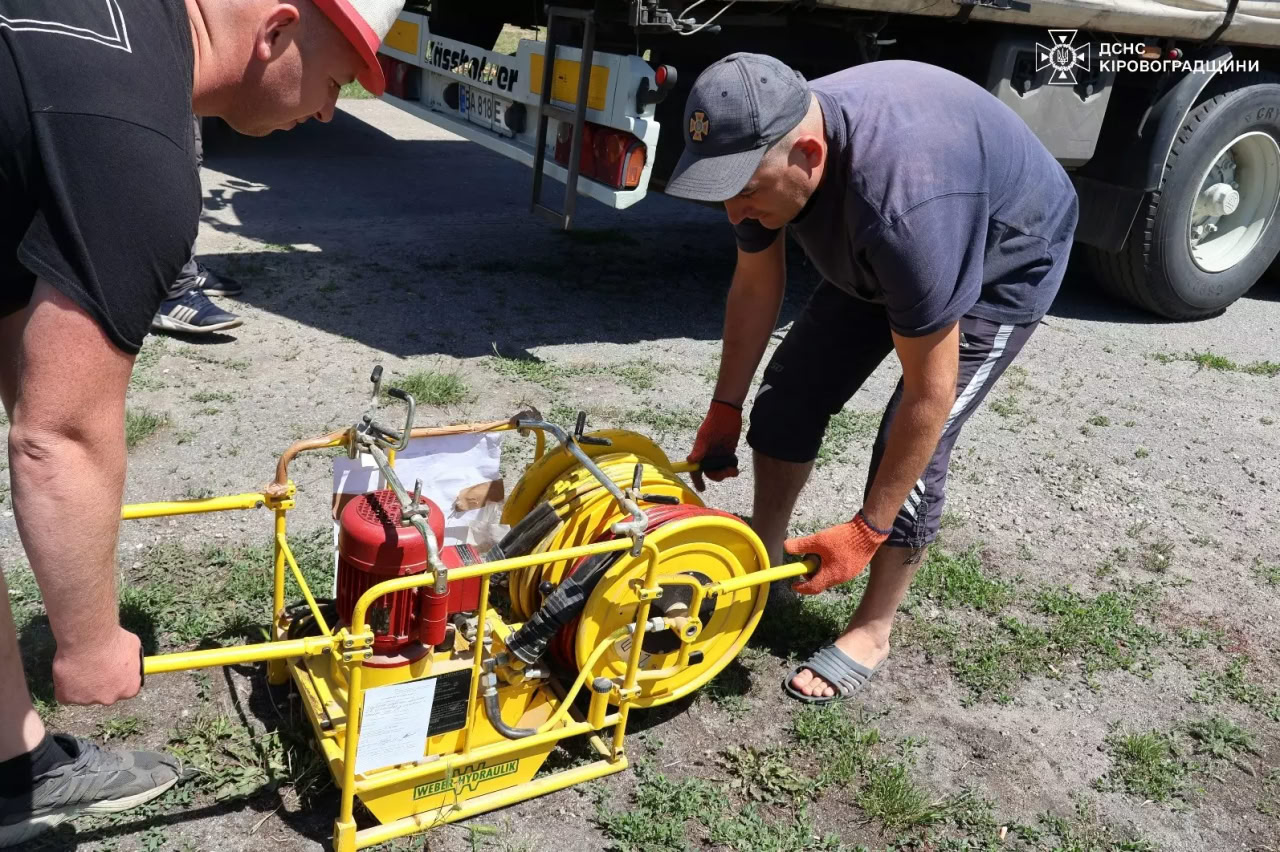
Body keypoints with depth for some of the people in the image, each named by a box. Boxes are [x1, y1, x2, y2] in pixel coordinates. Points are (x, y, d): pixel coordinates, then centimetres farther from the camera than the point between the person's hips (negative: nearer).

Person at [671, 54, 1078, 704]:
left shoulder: (903, 206, -45)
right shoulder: (767, 145, -23)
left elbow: (929, 394, -36)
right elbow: (755, 288, -6)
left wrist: (866, 533, -28)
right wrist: (723, 412, -3)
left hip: (1006, 261, -7)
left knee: (912, 445, -14)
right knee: (792, 389, 1)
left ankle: (871, 632, 5)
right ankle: (763, 556, 19)